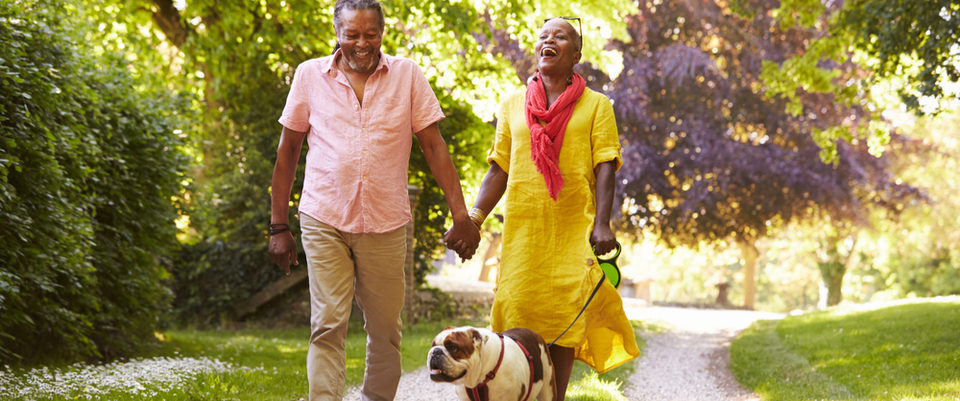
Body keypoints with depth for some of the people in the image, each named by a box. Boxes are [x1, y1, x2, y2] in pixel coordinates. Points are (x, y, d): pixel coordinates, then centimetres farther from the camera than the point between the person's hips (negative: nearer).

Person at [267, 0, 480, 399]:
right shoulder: (311, 75, 3)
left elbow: (434, 145, 2)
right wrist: (278, 226, 6)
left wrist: (461, 215, -5)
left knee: (385, 332, 7)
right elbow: (288, 149, 8)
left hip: (386, 224, 1)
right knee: (328, 326, -8)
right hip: (324, 220, -1)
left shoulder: (407, 75, 2)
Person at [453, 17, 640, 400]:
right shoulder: (513, 105, 14)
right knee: (518, 312, -5)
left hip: (573, 230, -2)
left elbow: (604, 168, 0)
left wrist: (602, 223, -14)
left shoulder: (595, 105, 8)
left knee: (563, 317, -5)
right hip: (522, 227, 2)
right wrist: (474, 218, 1)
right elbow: (499, 170, 14)